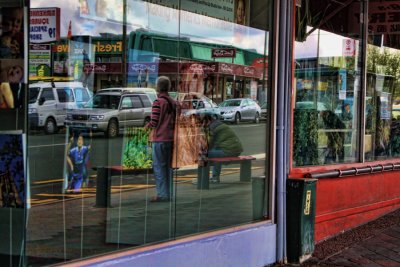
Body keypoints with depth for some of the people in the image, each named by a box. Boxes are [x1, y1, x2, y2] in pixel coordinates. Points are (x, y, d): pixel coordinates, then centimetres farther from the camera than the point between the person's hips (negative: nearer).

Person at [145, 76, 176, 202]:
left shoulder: (158, 102, -12)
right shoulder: (173, 103, 8)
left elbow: (154, 122, -15)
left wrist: (148, 125, 4)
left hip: (159, 139, -6)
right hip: (171, 138, 6)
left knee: (159, 167, -2)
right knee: (168, 166, 12)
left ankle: (162, 194, -3)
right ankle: (169, 193, 14)